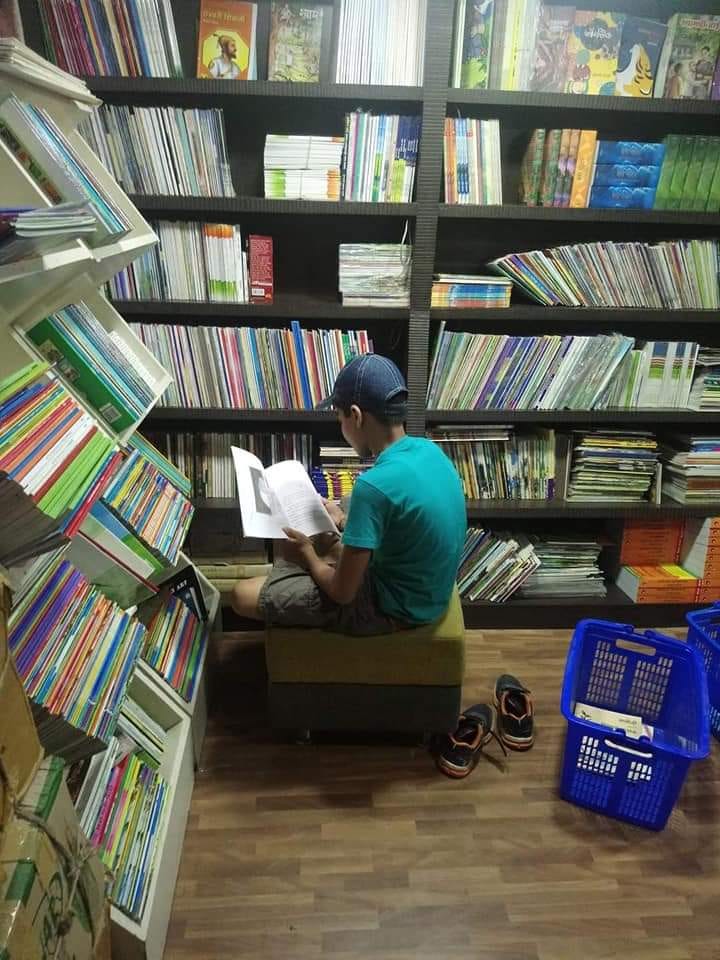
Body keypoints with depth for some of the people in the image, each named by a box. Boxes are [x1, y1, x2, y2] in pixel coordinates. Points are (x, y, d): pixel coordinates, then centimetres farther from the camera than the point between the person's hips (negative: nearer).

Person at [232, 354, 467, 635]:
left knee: (244, 595, -2)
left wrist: (309, 556, -4)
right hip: (424, 590, 8)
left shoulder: (374, 485, -31)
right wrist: (345, 522, 13)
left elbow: (343, 592, -23)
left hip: (392, 607, -8)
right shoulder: (428, 450, -4)